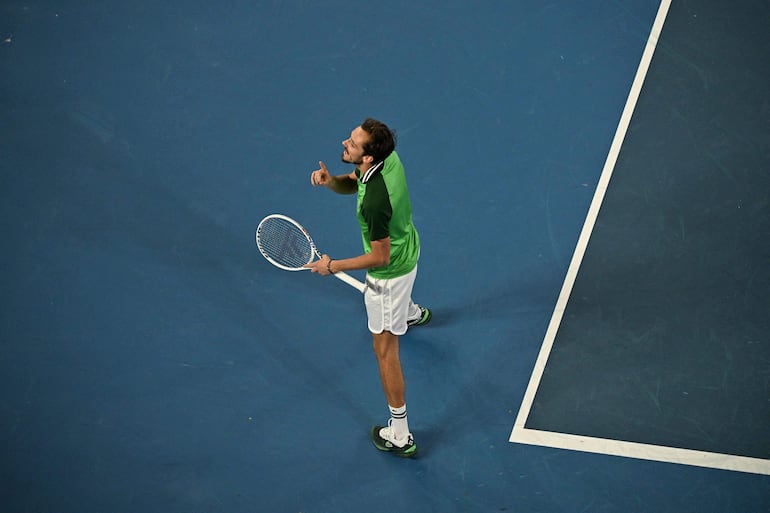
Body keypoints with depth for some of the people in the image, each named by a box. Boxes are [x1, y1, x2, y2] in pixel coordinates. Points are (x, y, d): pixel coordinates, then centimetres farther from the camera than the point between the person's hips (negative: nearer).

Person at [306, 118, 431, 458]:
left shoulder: (375, 200, -42)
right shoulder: (389, 156, -17)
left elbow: (381, 258, -31)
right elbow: (349, 184, 2)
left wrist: (334, 266, -22)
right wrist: (329, 180, -21)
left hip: (390, 271, -9)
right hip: (407, 247, 9)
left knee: (385, 349, 2)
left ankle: (400, 435, 10)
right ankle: (411, 312, 82)